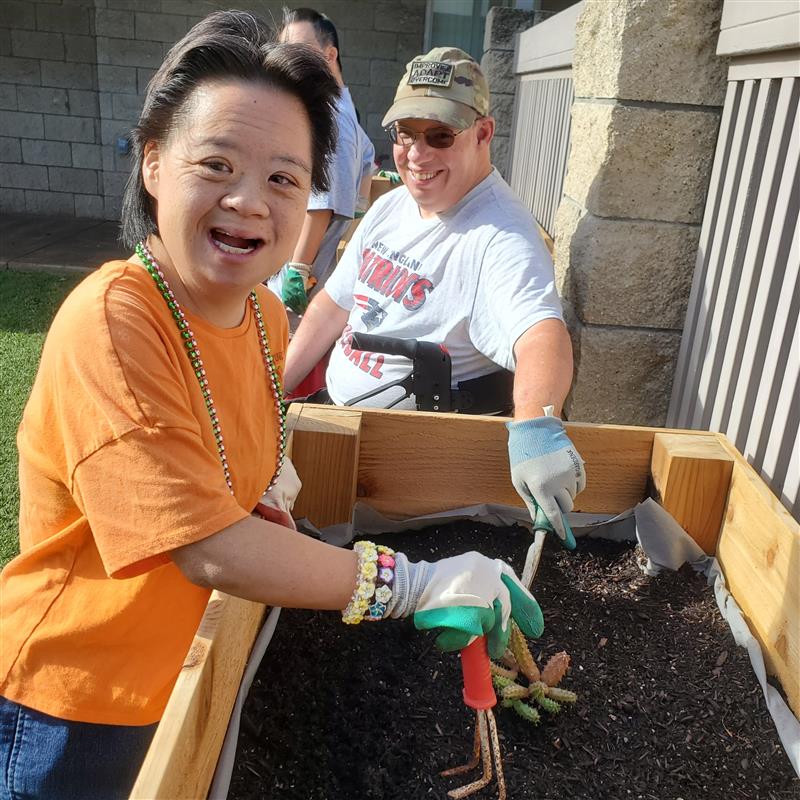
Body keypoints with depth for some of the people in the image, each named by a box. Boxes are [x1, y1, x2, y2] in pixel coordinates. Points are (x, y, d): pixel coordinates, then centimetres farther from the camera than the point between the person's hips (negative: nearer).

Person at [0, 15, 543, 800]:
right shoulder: (110, 319, -29)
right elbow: (211, 552, -31)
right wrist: (416, 585, -27)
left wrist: (269, 479, -9)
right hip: (73, 708, -6)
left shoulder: (266, 313, -6)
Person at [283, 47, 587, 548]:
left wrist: (536, 423, -58)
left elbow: (542, 333, -38)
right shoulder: (391, 207, 6)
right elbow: (334, 306, 13)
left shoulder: (500, 236, -21)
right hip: (338, 412, 8)